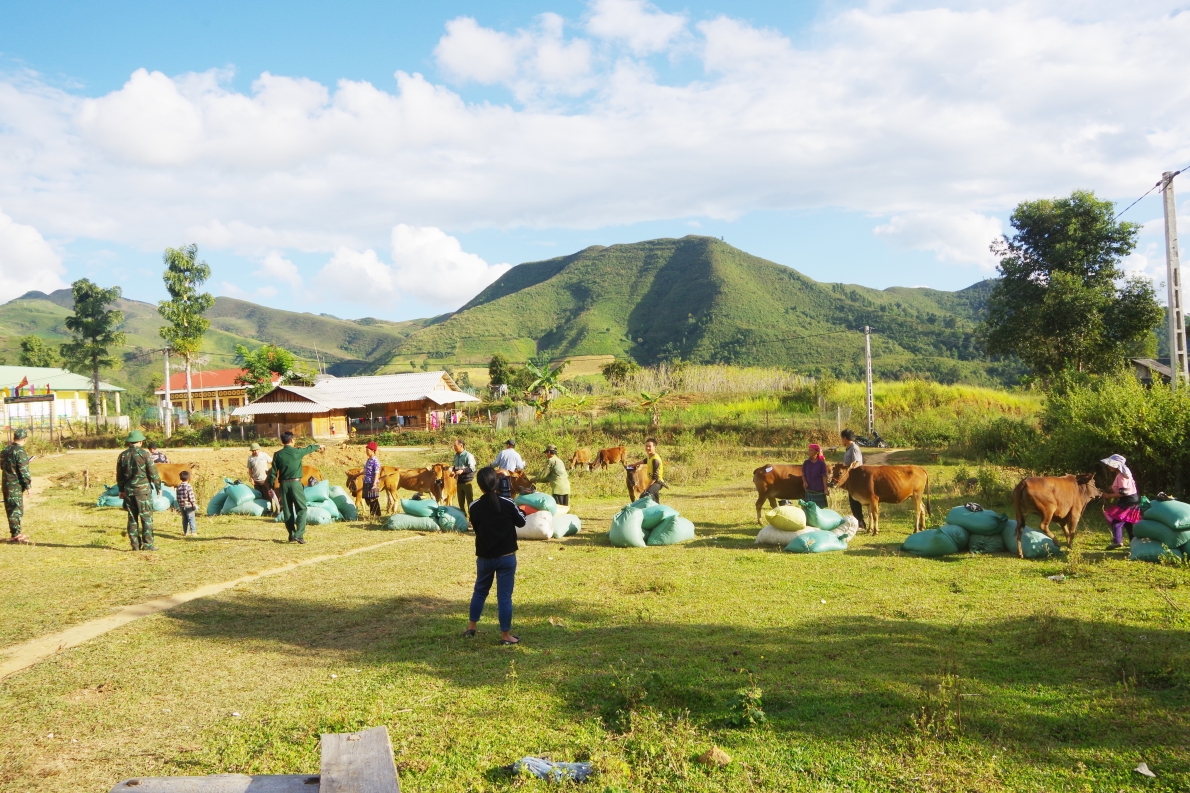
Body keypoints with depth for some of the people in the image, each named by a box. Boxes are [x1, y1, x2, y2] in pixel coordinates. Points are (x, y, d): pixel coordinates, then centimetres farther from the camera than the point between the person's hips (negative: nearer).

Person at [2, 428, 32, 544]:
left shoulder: (5, 450, 9)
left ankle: (16, 533, 21)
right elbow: (24, 470, -17)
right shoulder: (20, 452, -16)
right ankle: (17, 534, -4)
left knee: (10, 508, 13)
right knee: (17, 509, -4)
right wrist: (28, 485, -11)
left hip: (6, 483, 8)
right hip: (16, 485, -8)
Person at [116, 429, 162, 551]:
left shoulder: (122, 456, 6)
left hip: (128, 491, 5)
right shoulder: (144, 453, -8)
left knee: (132, 518, 9)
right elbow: (153, 472, -8)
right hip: (143, 490, -5)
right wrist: (158, 487, 1)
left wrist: (121, 490, 24)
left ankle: (135, 545, 10)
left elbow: (119, 475, 13)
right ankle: (147, 544, -3)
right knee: (147, 518, -1)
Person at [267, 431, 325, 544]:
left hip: (283, 484, 3)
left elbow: (273, 472, 3)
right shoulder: (297, 452, -3)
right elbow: (309, 448, 17)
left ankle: (292, 535, 15)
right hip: (295, 483, -3)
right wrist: (319, 446, 38)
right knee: (301, 509, 1)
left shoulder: (278, 455, 2)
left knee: (287, 511, 10)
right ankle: (299, 534, -12)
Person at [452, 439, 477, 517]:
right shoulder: (456, 456, 8)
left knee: (470, 502, 0)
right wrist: (454, 471, 0)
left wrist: (462, 471, -29)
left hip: (468, 481, -7)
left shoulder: (468, 455, -13)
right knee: (461, 501, 13)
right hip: (459, 481, 7)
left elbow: (472, 468, -18)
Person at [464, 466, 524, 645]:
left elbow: (475, 528, 6)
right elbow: (521, 522, 1)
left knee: (480, 591, 22)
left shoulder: (475, 507, -9)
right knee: (504, 595, 3)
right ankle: (505, 635, 10)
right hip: (506, 557, -2)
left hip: (484, 557, 2)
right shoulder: (508, 504, -14)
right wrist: (520, 510, 18)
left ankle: (471, 627, 31)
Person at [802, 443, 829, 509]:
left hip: (819, 491, -3)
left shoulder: (821, 463, -5)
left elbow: (824, 476, -5)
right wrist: (804, 481, -10)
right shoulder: (806, 463, 4)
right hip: (809, 490, 3)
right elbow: (803, 474, 10)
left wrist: (825, 489, -8)